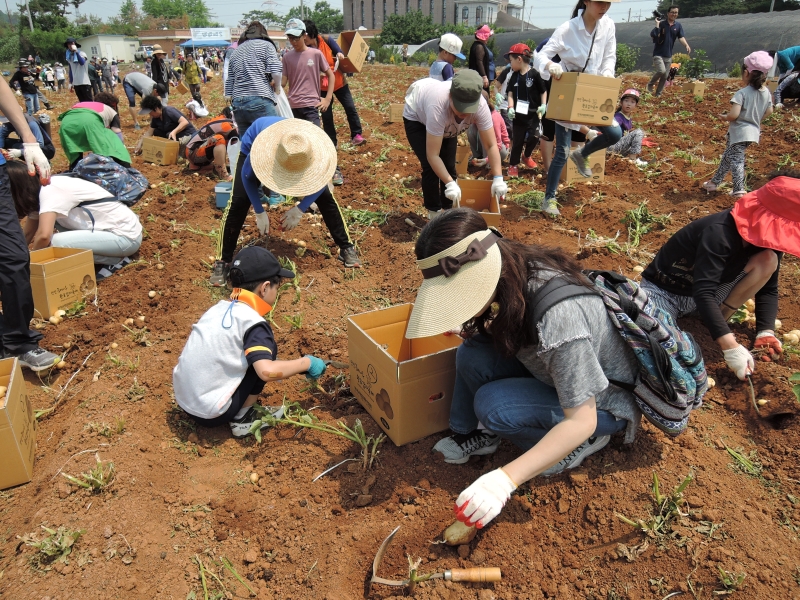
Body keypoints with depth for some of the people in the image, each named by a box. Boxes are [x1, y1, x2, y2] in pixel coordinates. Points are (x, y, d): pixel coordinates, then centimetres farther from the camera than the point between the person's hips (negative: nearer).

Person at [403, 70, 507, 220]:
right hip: (417, 117, -4)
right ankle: (434, 213, 3)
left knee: (449, 166, 0)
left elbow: (491, 145, -26)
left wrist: (498, 178, -35)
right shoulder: (438, 106, -46)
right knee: (430, 167, -15)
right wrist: (450, 183, -47)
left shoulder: (480, 106, -34)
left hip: (447, 124, 4)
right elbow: (433, 155, -42)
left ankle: (447, 210, 19)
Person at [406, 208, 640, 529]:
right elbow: (509, 328, 6)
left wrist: (505, 479, -38)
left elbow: (580, 420, -33)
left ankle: (587, 441, -2)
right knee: (473, 352, -18)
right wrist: (468, 326, -14)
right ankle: (473, 433, 5)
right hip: (556, 369, 6)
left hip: (606, 401, -6)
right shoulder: (515, 270, -17)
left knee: (493, 405, -26)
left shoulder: (558, 314, -39)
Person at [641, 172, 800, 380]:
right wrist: (730, 347, -42)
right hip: (662, 291, -6)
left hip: (704, 294, 7)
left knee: (768, 260, -17)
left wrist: (766, 332, -19)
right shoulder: (720, 233, -31)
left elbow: (768, 289, -2)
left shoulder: (767, 237, -8)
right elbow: (703, 293, -37)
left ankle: (717, 318, -4)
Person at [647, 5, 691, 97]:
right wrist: (657, 24, -20)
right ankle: (651, 84, 2)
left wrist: (686, 45, -24)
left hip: (668, 55, 5)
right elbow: (652, 35, -18)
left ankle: (658, 95, 18)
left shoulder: (678, 25, 4)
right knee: (662, 71, -24)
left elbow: (681, 37, -7)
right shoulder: (661, 23, -5)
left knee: (664, 77, 6)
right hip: (658, 54, -4)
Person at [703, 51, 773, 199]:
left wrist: (724, 117, -8)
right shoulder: (767, 93, 3)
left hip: (739, 132, -7)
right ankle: (715, 182, 26)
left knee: (735, 160, 1)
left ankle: (739, 190, 1)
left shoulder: (742, 93, -20)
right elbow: (769, 112, 12)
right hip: (753, 131, 7)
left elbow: (734, 115, -28)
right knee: (727, 157, 18)